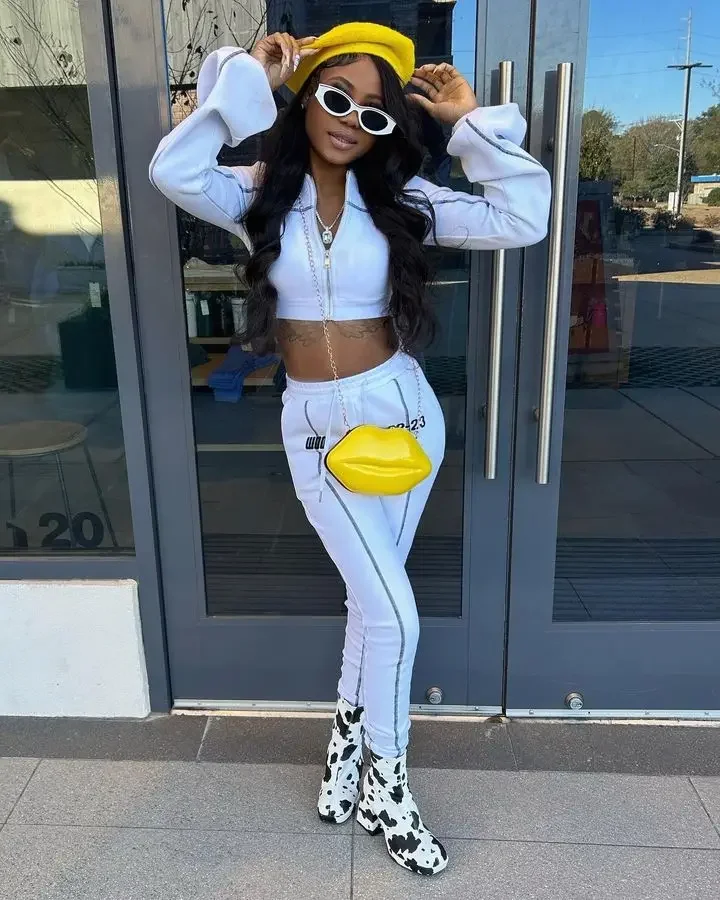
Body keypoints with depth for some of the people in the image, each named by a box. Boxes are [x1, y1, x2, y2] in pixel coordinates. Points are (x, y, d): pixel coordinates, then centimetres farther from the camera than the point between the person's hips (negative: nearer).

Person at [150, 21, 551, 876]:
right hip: (317, 425, -2)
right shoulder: (259, 194, -1)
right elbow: (174, 171, -22)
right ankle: (385, 788, 21)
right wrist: (250, 80, -15)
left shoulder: (402, 197, 1)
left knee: (372, 600, 13)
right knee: (393, 614, -3)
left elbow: (523, 219, -8)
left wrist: (471, 121, -8)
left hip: (404, 410, 2)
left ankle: (347, 739, 39)